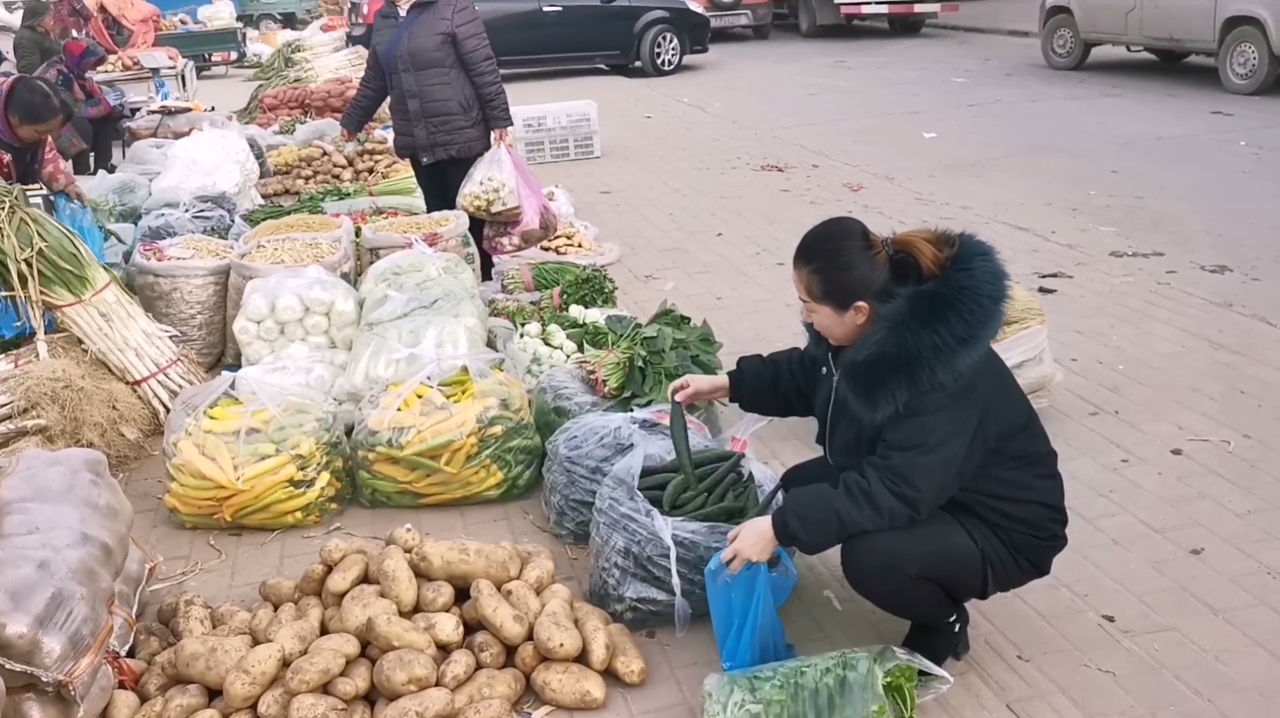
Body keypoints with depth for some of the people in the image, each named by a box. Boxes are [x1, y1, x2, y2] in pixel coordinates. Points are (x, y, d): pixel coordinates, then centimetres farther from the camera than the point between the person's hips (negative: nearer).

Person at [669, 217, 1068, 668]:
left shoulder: (944, 376, -36)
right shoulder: (873, 332, -11)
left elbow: (893, 492, -38)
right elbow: (808, 375, 10)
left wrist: (781, 528, -36)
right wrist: (728, 385, 3)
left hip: (1004, 527, -9)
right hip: (924, 485, 9)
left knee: (870, 558, -32)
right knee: (799, 488, 2)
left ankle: (942, 624, 2)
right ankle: (933, 594, 15)